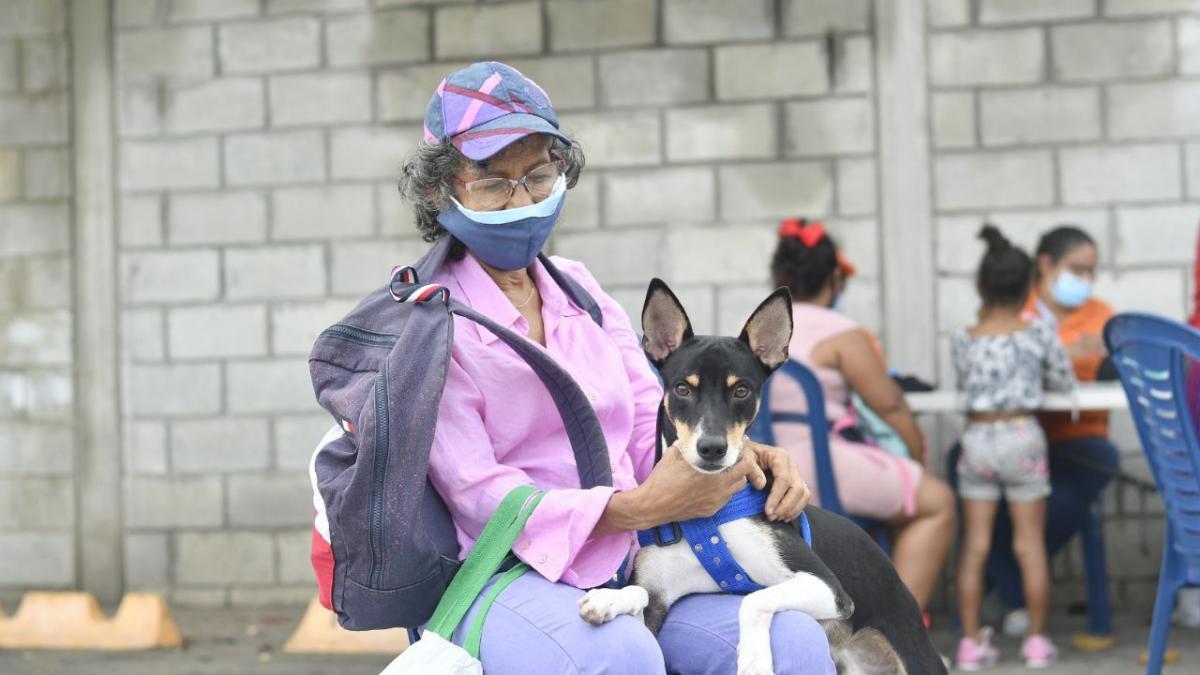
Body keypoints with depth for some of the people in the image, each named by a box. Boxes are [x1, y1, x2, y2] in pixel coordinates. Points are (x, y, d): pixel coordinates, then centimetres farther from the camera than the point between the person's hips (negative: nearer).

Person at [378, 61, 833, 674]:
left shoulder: (579, 290, 17)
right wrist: (641, 507, -22)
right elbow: (477, 495, -12)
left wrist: (741, 458, -8)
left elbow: (653, 430, 15)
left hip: (621, 574, 6)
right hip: (496, 580, -5)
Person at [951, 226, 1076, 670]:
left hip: (976, 438, 1)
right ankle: (1037, 640, 9)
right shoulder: (1038, 333, -5)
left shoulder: (963, 340, -1)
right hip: (1022, 436, -1)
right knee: (1031, 544, 6)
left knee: (974, 545, 5)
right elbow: (1064, 382, 7)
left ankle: (971, 642, 7)